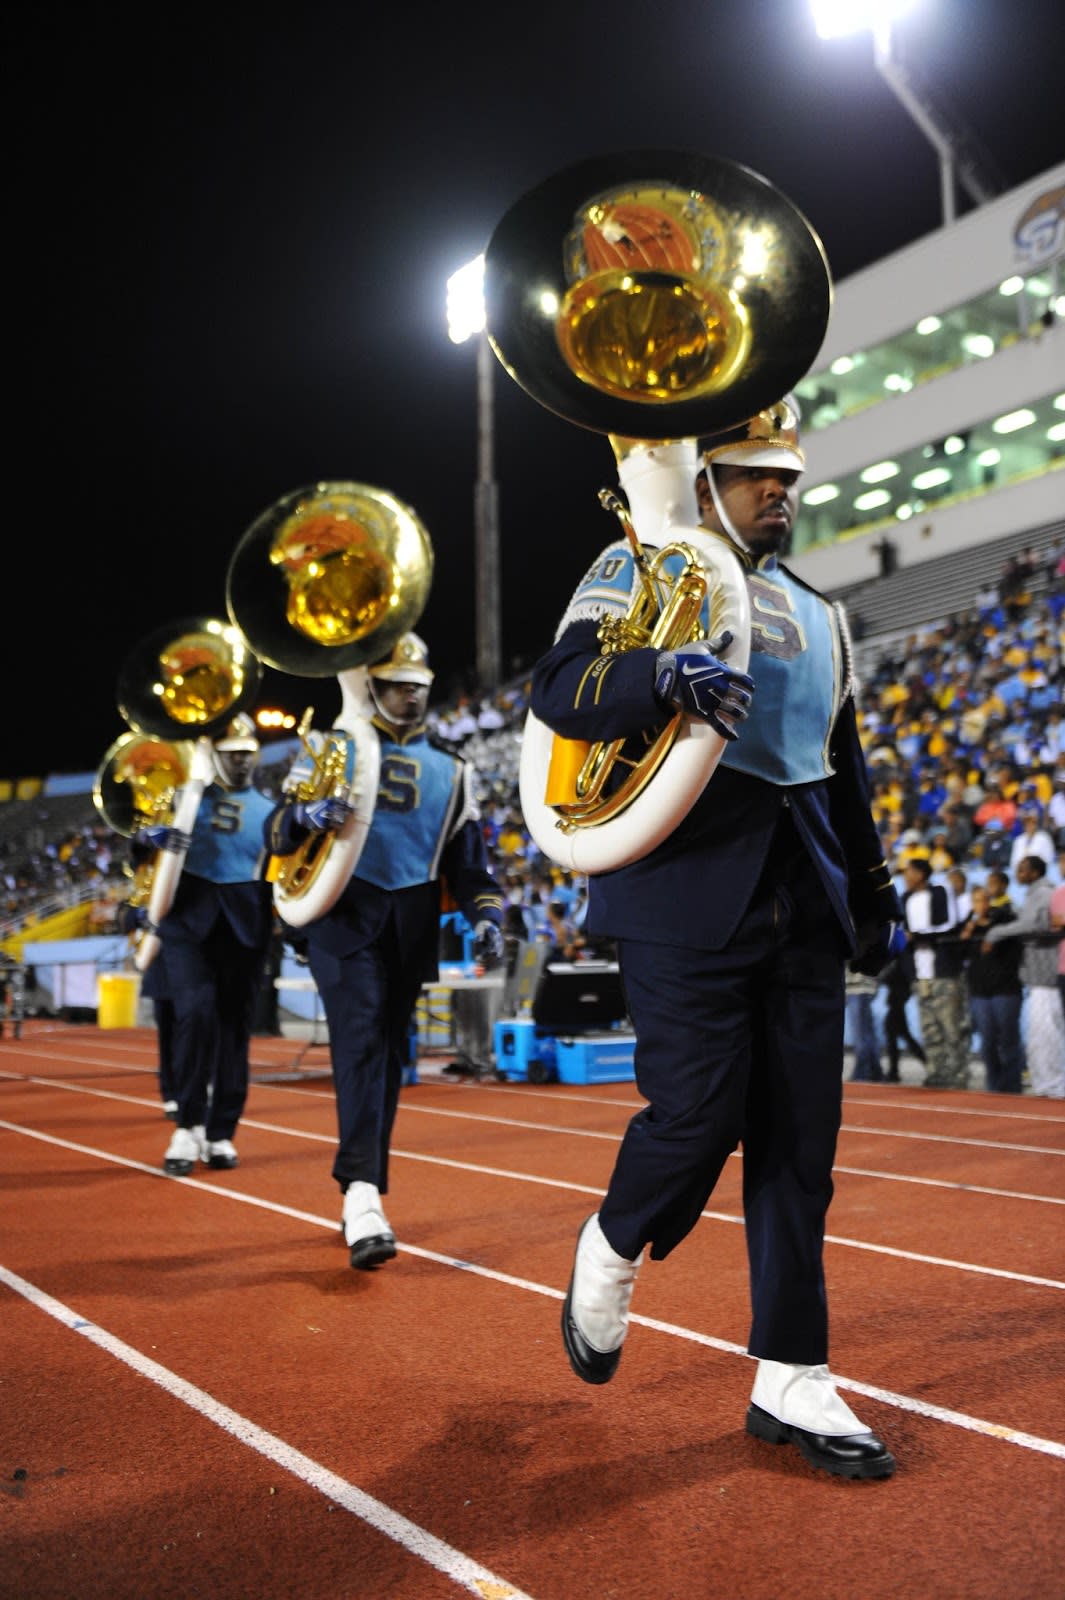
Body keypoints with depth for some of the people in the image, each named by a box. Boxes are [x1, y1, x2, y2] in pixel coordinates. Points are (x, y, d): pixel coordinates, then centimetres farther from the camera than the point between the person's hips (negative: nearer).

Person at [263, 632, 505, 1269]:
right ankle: (362, 1195, -27)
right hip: (345, 911, -3)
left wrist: (486, 914, -2)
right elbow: (277, 833, 1)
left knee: (389, 1054, 7)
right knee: (360, 1036, -19)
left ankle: (366, 1195, 18)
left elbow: (469, 856, 15)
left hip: (413, 923, 4)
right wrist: (304, 814, -22)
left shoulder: (450, 768, 16)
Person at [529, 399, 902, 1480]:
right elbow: (559, 691, -11)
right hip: (687, 893, -6)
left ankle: (792, 1381, 13)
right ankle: (612, 1249, 22)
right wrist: (665, 676, -29)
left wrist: (871, 892, 21)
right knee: (698, 1112, -11)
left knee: (800, 1135, 4)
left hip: (801, 903, 6)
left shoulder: (818, 616, 22)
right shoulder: (638, 570, 4)